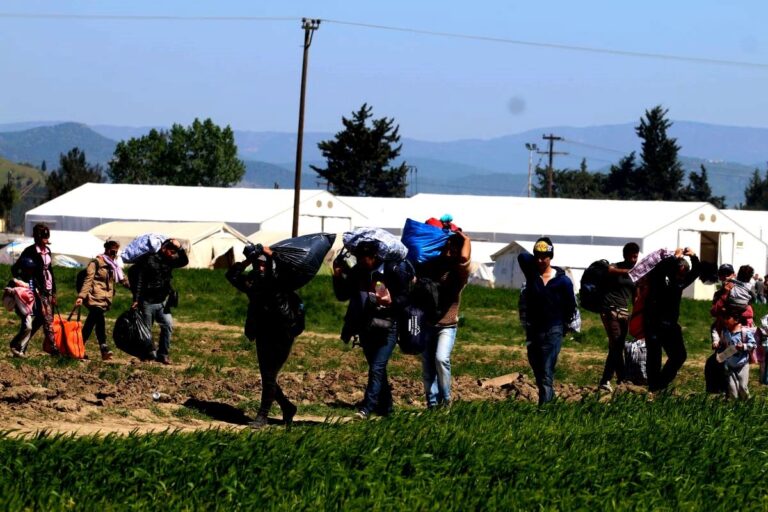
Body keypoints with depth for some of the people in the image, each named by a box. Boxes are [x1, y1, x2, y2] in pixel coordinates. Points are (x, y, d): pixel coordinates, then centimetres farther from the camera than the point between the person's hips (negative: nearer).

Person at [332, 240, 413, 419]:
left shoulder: (393, 271, -12)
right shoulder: (357, 272, 1)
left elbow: (405, 298, -11)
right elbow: (342, 295, 9)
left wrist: (391, 302, -30)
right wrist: (338, 277, -7)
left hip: (386, 329, -6)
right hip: (366, 329, 6)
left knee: (377, 369, -14)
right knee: (377, 368, 15)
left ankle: (366, 408, -19)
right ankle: (385, 406, 27)